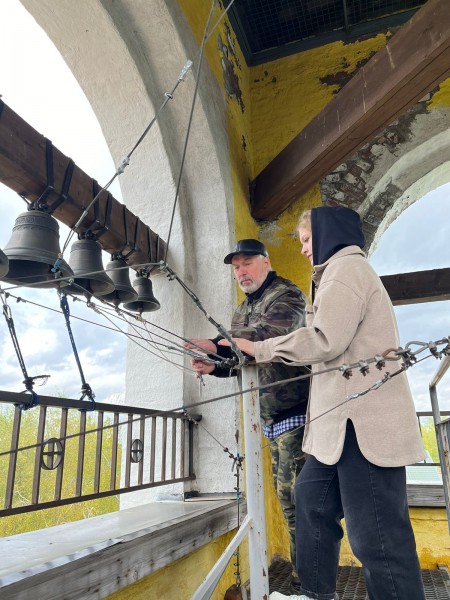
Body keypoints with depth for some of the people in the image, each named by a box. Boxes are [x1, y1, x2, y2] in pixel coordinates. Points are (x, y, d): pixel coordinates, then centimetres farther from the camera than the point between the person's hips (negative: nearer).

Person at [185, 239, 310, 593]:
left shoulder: (287, 295, -8)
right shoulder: (243, 312, 18)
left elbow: (267, 334, -29)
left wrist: (218, 347, -40)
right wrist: (213, 365, -7)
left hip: (294, 412, -8)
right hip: (269, 418, 8)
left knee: (297, 495, -6)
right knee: (287, 497, 15)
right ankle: (302, 573, 28)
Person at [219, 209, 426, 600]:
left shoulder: (346, 265, -7)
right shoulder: (344, 270, 25)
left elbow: (324, 339, -20)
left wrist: (259, 349, -7)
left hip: (363, 422, -11)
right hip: (348, 419, 11)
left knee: (376, 535, -4)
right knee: (312, 496, 18)